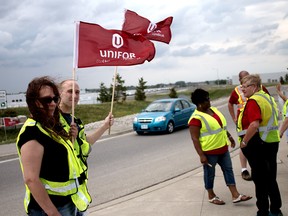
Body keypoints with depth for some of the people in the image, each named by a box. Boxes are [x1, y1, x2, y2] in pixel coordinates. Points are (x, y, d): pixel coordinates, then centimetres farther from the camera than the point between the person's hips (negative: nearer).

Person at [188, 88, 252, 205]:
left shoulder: (213, 109, 7)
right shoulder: (196, 118, -19)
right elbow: (195, 139, -20)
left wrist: (229, 136, 22)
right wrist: (201, 155, -24)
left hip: (223, 148, 8)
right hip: (209, 151, -8)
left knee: (228, 169, 9)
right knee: (210, 173, 8)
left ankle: (235, 195, 14)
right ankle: (211, 196, 25)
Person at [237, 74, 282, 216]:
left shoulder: (254, 101, -18)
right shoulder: (267, 97, 13)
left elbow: (254, 125, -30)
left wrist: (244, 141, -19)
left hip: (258, 144, -9)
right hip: (272, 141, 9)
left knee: (260, 180, 2)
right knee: (271, 179, 18)